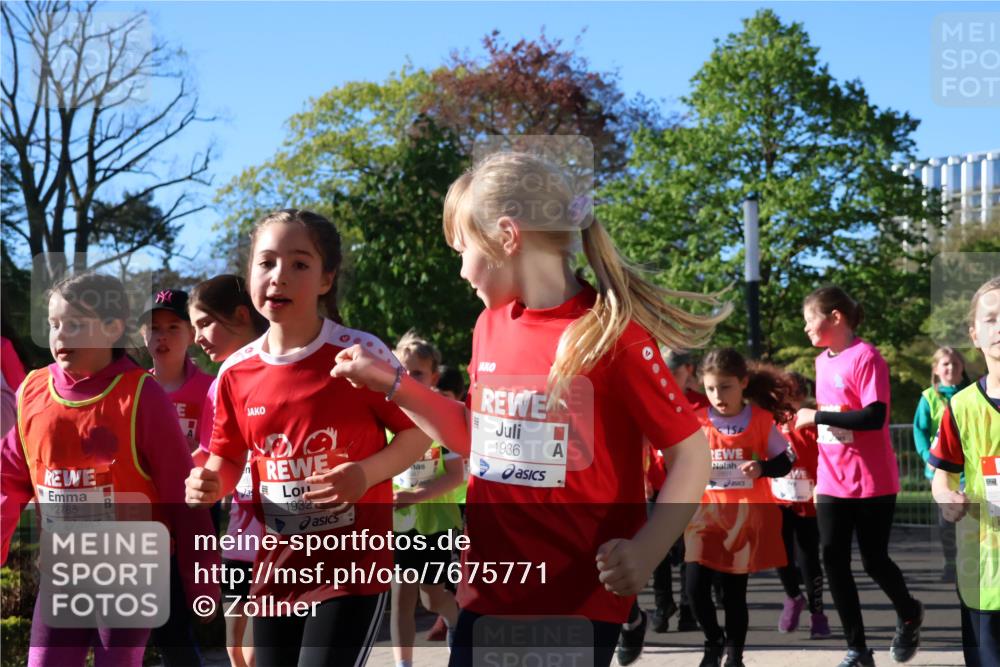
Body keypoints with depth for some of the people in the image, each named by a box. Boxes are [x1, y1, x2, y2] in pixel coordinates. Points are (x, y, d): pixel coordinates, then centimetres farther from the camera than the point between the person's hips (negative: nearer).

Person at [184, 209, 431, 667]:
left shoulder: (363, 354, -12)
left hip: (352, 568, -5)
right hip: (276, 569, 5)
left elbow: (416, 433, -3)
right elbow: (228, 458, 14)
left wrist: (366, 473, -20)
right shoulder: (236, 372, 2)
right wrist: (210, 483, -8)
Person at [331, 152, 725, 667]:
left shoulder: (612, 335, -13)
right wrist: (390, 383, 13)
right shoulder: (490, 326, 8)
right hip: (489, 591, 6)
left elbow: (690, 456, -10)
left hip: (580, 598, -6)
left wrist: (644, 551, -25)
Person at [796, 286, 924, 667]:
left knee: (873, 561, 3)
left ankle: (909, 615, 33)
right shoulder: (823, 361, 10)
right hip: (832, 483, 7)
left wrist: (817, 416, -21)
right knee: (834, 561, 2)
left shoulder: (866, 357, -15)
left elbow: (874, 416, -25)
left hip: (872, 483, -7)